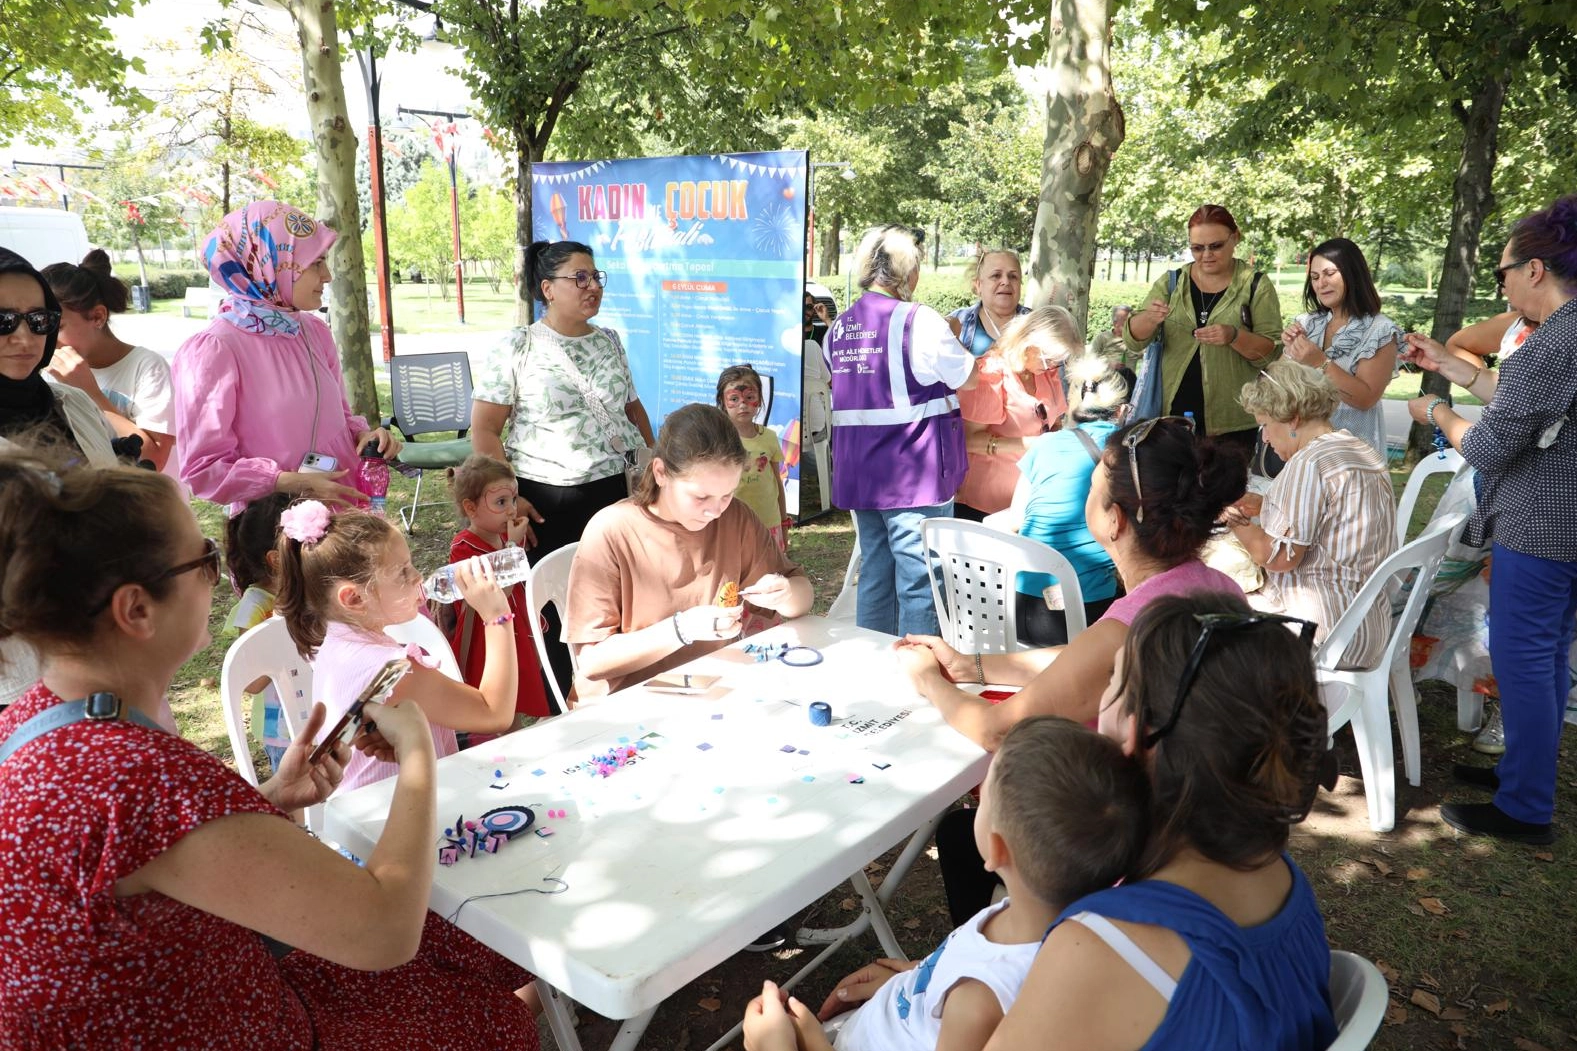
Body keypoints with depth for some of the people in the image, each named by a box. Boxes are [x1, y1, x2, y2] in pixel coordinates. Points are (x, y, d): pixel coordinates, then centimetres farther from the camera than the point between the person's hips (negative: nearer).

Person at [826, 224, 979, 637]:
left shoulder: (839, 327, 7)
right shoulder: (918, 320, -13)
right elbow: (966, 377, -4)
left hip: (858, 474, 7)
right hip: (914, 473, -7)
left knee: (874, 575, 16)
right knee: (918, 581, 0)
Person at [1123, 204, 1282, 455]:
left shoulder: (1256, 285, 1)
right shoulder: (1172, 281, 6)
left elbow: (1272, 352, -4)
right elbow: (1133, 341, 0)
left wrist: (1234, 335, -23)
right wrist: (1149, 318, -22)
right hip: (1173, 415, 2)